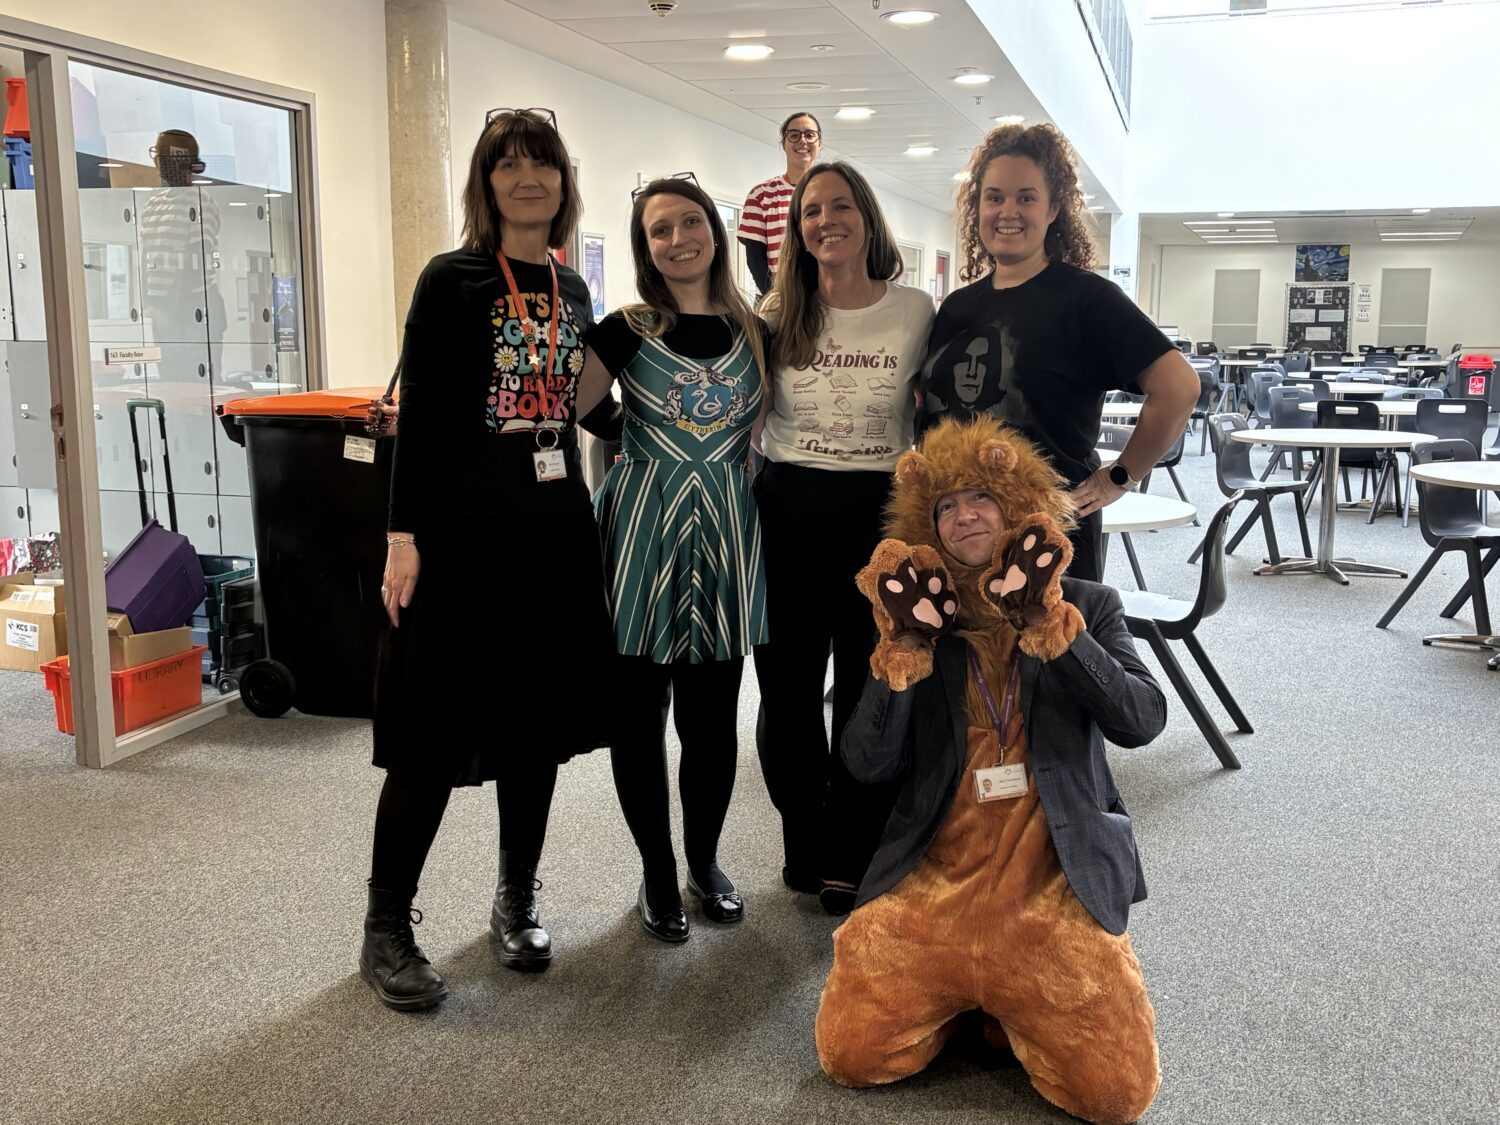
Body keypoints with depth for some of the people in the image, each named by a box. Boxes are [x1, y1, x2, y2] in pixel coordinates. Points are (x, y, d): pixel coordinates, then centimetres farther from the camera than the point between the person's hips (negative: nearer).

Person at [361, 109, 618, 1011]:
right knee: (435, 733, -2)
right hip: (465, 529, -5)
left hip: (556, 529, 6)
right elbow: (418, 415, -9)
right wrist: (403, 537, -14)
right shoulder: (452, 281, -5)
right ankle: (387, 928, 13)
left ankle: (518, 903, 28)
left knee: (538, 721, 11)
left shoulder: (572, 290, 12)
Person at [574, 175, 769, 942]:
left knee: (712, 715, 8)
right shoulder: (628, 330, -1)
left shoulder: (754, 331, 7)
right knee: (638, 712, 4)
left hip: (726, 533, 2)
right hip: (641, 529, -2)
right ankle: (657, 872, 22)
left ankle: (705, 862, 29)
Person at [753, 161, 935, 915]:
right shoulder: (778, 314, 3)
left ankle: (854, 859, 24)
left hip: (879, 513, -1)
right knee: (787, 689, 8)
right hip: (788, 511, 1)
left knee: (868, 691, 7)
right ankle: (806, 844, 29)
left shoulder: (916, 312, -1)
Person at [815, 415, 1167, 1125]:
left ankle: (1013, 1001, 16)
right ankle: (966, 992, 18)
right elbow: (868, 765, -1)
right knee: (852, 1055, -10)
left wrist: (1049, 623, -19)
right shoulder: (919, 619, 8)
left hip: (1052, 885, -1)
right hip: (934, 880, 1)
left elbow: (1141, 722, -10)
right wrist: (904, 648, -14)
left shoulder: (1087, 606, 7)